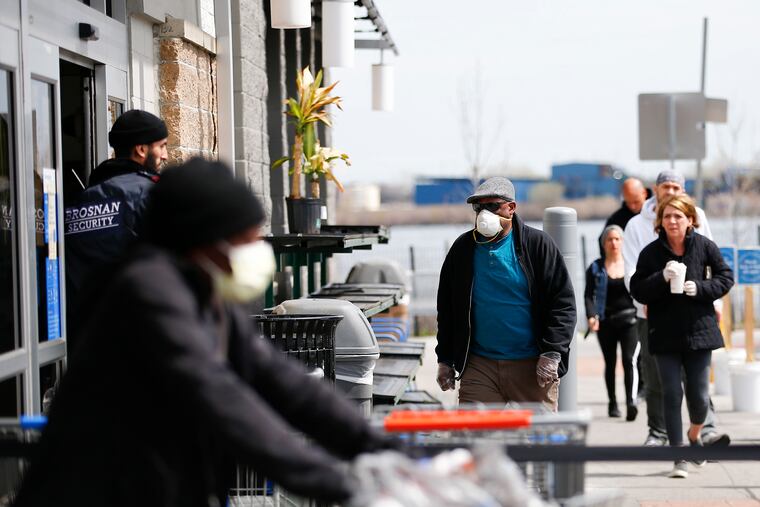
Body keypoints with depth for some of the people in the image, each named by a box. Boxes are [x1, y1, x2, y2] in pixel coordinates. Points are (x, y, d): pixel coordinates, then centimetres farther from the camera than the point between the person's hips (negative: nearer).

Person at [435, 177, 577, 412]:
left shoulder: (537, 244, 0)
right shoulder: (463, 249, 9)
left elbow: (563, 302, -2)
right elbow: (446, 308, 17)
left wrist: (552, 354, -11)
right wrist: (445, 359, 13)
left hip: (531, 366, -2)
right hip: (479, 366, 2)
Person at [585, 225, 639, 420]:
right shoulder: (596, 268, 6)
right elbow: (588, 295, 0)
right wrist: (591, 316, -15)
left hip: (629, 319, -1)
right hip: (606, 322, 1)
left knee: (629, 360, -15)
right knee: (610, 363, 11)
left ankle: (631, 402, -25)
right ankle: (612, 403, 24)